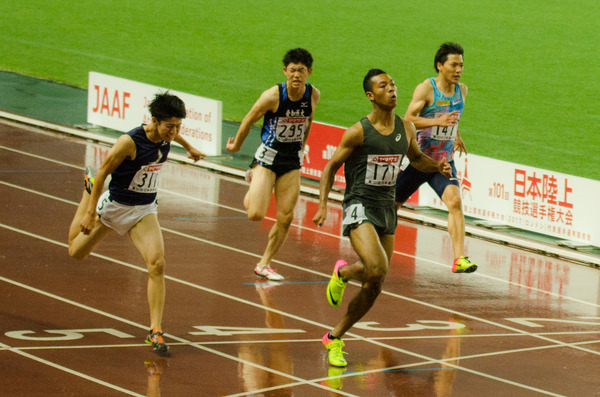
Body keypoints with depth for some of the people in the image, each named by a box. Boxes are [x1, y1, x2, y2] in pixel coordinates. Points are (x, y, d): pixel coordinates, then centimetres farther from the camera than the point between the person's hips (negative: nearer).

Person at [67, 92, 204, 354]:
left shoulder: (166, 136, -9)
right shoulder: (129, 142, -27)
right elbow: (104, 172, -18)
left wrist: (189, 148, 38)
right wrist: (90, 211, -18)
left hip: (144, 211, 3)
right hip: (114, 205, -3)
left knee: (157, 265, -21)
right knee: (77, 252, 21)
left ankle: (155, 330, -17)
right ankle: (89, 188, 46)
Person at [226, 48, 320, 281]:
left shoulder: (313, 95, -7)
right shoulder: (273, 96, -21)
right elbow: (249, 121, -6)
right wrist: (236, 146, 7)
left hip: (292, 160, 4)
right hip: (268, 156, -4)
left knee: (286, 218, 2)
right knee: (255, 215, -15)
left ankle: (263, 264, 19)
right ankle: (254, 187, 20)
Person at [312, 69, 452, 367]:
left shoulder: (406, 128, 5)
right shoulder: (358, 132, -10)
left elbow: (415, 158, 24)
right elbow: (331, 166, -3)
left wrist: (437, 166, 2)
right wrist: (322, 205, -13)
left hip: (387, 209, 6)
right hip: (359, 208, -6)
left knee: (374, 287, 10)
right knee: (377, 270, -28)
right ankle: (342, 272, 1)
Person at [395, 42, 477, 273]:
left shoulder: (462, 90, 4)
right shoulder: (426, 89, -14)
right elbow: (408, 119, -21)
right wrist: (437, 121, -31)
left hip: (444, 161, 3)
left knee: (455, 202, -20)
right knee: (393, 203, 12)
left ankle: (459, 259, -26)